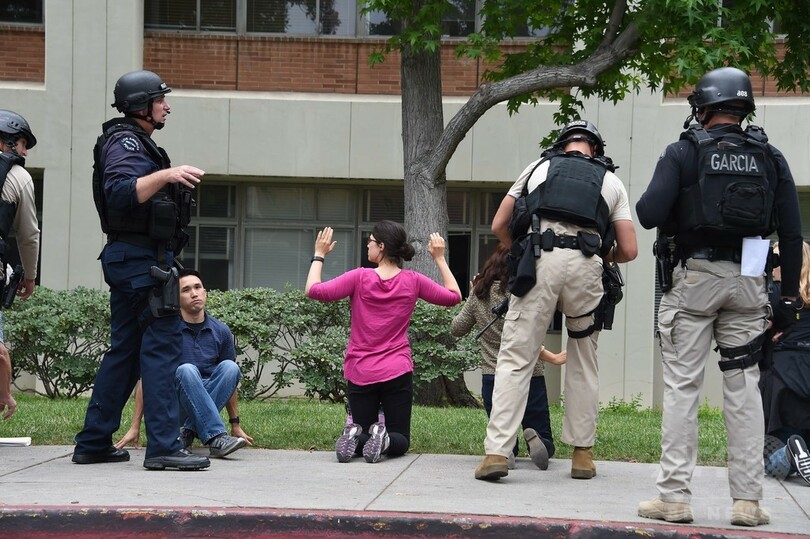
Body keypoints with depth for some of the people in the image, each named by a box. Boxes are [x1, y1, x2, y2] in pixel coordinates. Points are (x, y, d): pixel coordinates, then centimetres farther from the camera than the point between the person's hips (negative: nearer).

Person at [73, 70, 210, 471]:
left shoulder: (134, 143, 22)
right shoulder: (127, 142, -10)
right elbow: (121, 192, -26)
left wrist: (169, 182, 33)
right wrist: (165, 175, -35)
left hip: (131, 259, 11)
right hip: (142, 258, -11)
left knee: (125, 349, 12)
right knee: (163, 344, -13)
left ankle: (94, 442, 15)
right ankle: (163, 446, -16)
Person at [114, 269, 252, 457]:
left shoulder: (221, 332, 1)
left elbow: (229, 379, 12)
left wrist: (235, 425, 14)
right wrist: (135, 427, -12)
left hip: (207, 397, 3)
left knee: (230, 367, -24)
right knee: (186, 371, -34)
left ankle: (189, 431, -24)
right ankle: (215, 438, -42)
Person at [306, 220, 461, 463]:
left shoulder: (360, 277, -10)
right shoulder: (413, 281, -3)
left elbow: (314, 290, -10)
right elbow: (453, 296, 11)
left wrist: (319, 255, 1)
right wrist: (439, 258, 16)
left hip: (360, 374, 0)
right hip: (398, 372, 1)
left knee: (360, 434, 15)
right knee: (400, 440, 11)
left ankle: (354, 436, -20)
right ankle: (382, 439, -24)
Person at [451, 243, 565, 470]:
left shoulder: (479, 292, 4)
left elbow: (456, 329, 15)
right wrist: (554, 358, -12)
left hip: (492, 377, 4)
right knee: (545, 447, 11)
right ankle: (534, 440, -25)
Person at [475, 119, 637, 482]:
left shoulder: (539, 168, 22)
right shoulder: (611, 181, 22)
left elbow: (499, 226, 20)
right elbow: (628, 250, 16)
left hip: (541, 261, -1)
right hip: (586, 266, 1)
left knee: (515, 359, 0)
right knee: (583, 363, 17)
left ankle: (497, 451, -9)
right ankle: (582, 453, 19)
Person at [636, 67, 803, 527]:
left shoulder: (684, 153, -3)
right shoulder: (770, 159, 6)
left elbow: (649, 214, -14)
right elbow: (792, 235, 4)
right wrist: (789, 298, 9)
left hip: (695, 277, -3)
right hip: (748, 282, 3)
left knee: (683, 385, 2)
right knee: (744, 387, 7)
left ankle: (674, 496, 0)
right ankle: (748, 500, 5)